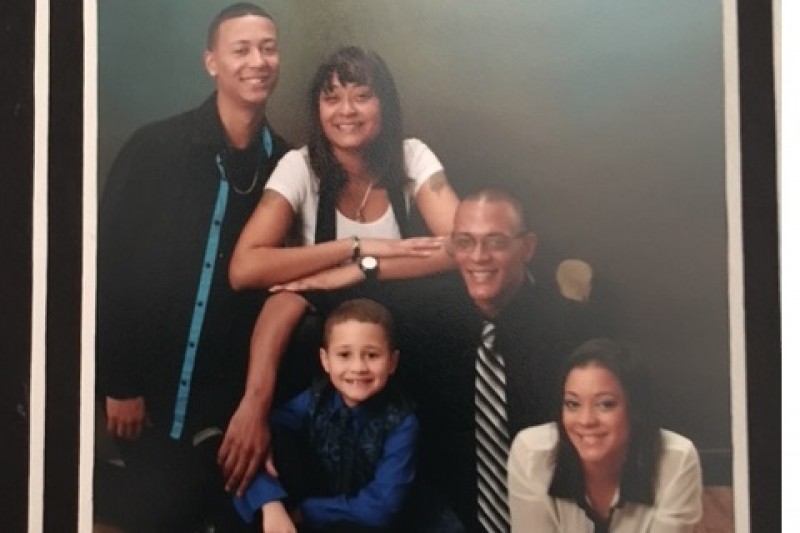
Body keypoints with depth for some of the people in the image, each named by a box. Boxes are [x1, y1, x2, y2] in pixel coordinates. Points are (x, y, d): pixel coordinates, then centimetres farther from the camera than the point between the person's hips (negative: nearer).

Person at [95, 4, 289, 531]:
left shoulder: (285, 162, 0)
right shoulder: (156, 148, -11)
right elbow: (111, 261, -11)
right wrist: (118, 381, -12)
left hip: (234, 383, 4)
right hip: (156, 376, -4)